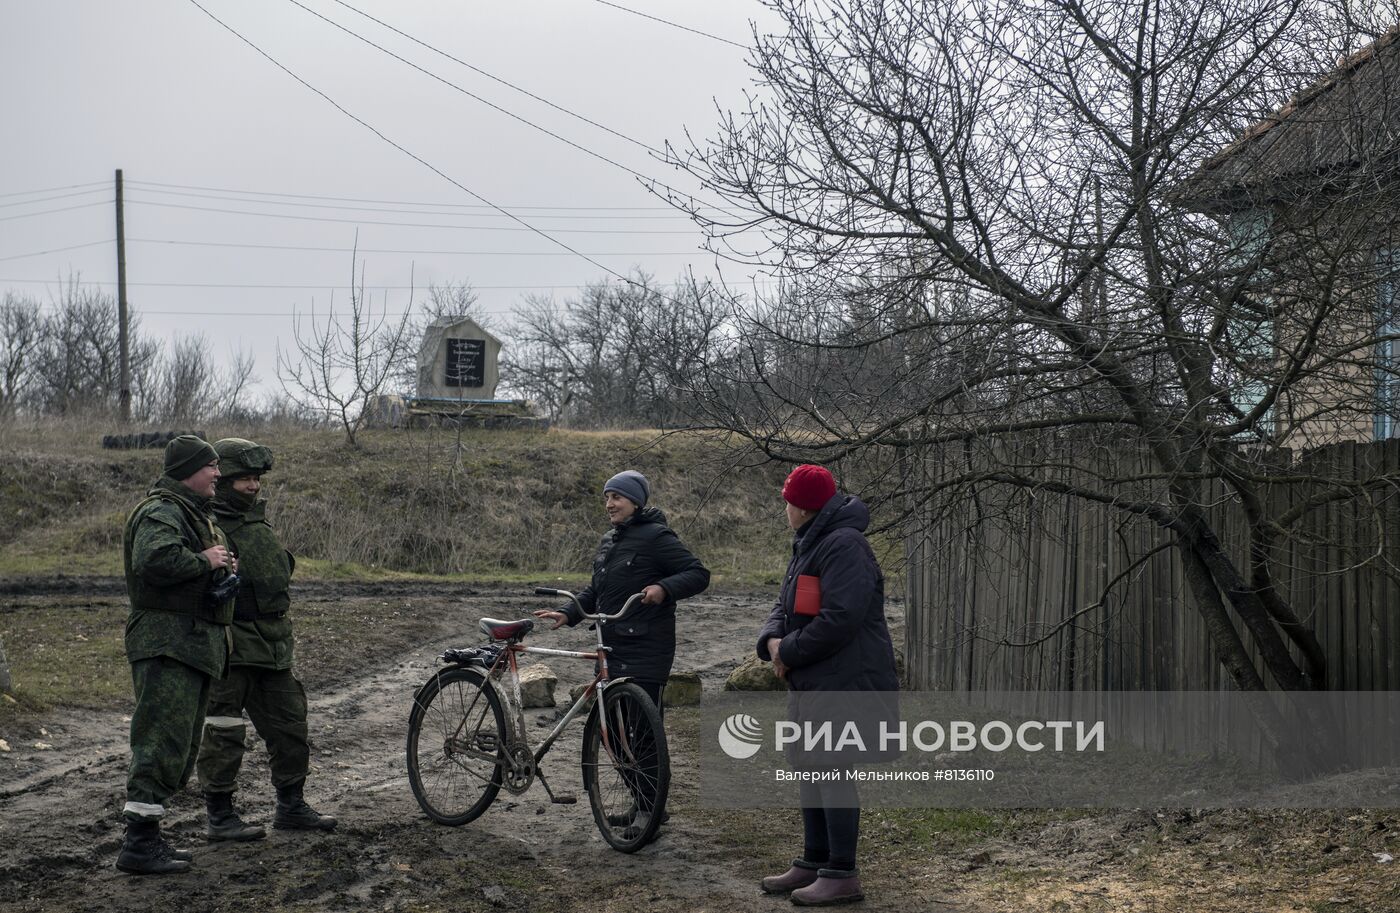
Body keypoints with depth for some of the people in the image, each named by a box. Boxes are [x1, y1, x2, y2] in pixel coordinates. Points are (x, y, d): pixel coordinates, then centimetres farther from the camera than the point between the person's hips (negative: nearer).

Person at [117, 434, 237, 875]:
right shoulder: (161, 512, -13)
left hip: (195, 642, 11)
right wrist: (205, 561, -18)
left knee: (181, 746, 14)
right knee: (163, 741, -13)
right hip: (168, 644, -11)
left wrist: (223, 567, 12)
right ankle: (139, 844, -12)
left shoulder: (193, 512, 23)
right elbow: (154, 560, -31)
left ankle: (146, 837, 20)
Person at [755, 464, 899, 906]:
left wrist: (789, 653, -16)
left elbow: (839, 619, -25)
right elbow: (786, 607, 17)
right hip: (813, 685, 10)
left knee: (832, 771, -8)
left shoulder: (844, 547, -17)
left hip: (844, 683, -10)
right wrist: (772, 640, -5)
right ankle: (815, 863, 25)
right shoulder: (809, 546, 17)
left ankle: (842, 876, -3)